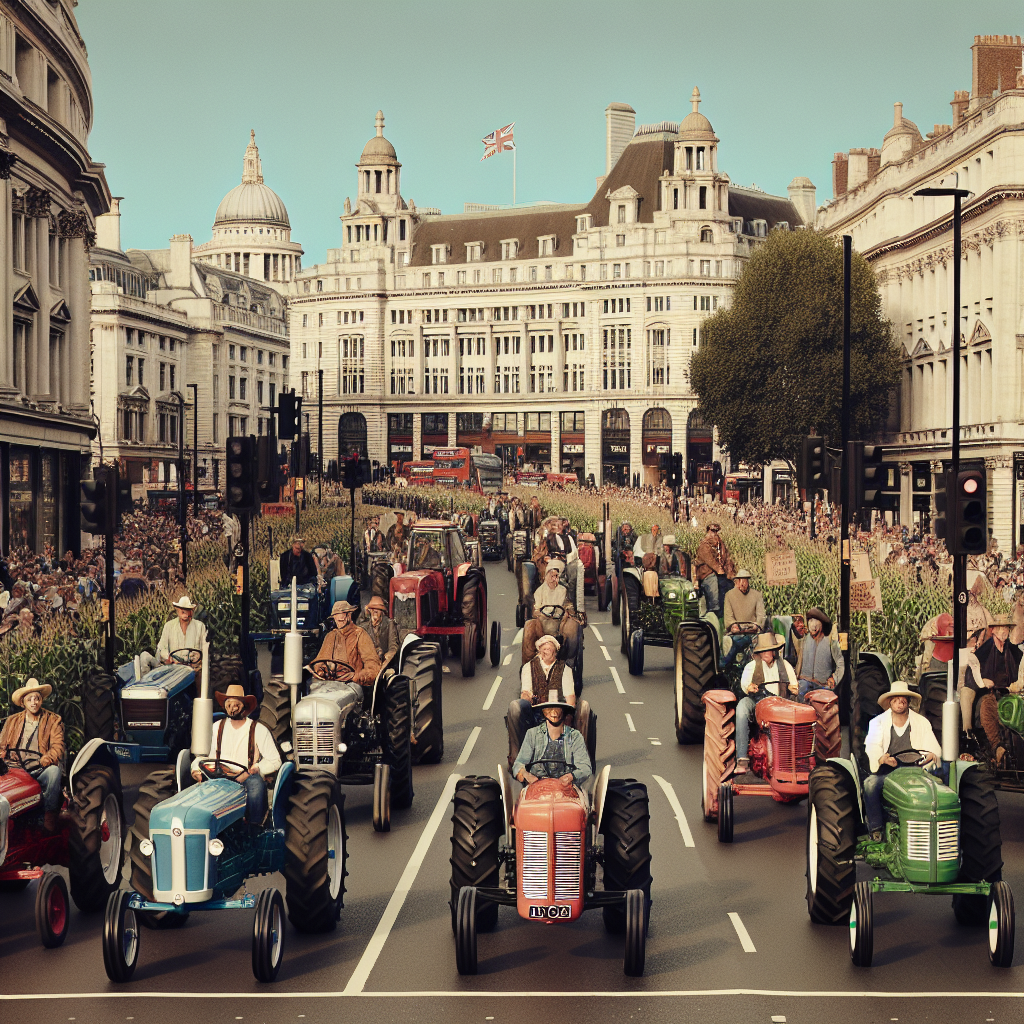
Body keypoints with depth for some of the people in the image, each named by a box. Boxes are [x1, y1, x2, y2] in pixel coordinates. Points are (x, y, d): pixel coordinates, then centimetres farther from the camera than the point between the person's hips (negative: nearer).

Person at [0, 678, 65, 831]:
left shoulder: (53, 720, 11)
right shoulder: (13, 721, 20)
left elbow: (57, 747, 0)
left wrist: (42, 762, -18)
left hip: (40, 770, -2)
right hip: (16, 770, 2)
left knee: (53, 771, -35)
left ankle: (49, 816, -27)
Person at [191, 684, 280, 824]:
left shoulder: (259, 730, 3)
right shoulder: (217, 727, 14)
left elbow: (274, 761, 1)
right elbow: (204, 754, 16)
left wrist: (252, 771, -15)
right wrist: (196, 769, -6)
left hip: (248, 779, -2)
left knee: (256, 782, -37)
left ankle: (254, 827, -34)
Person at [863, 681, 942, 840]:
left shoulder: (921, 722, 12)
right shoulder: (878, 722, 9)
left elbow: (934, 749, 4)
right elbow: (872, 748, -6)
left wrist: (931, 755, -22)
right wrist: (883, 759, -29)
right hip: (886, 772, 0)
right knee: (870, 784, -32)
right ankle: (876, 830, -23)